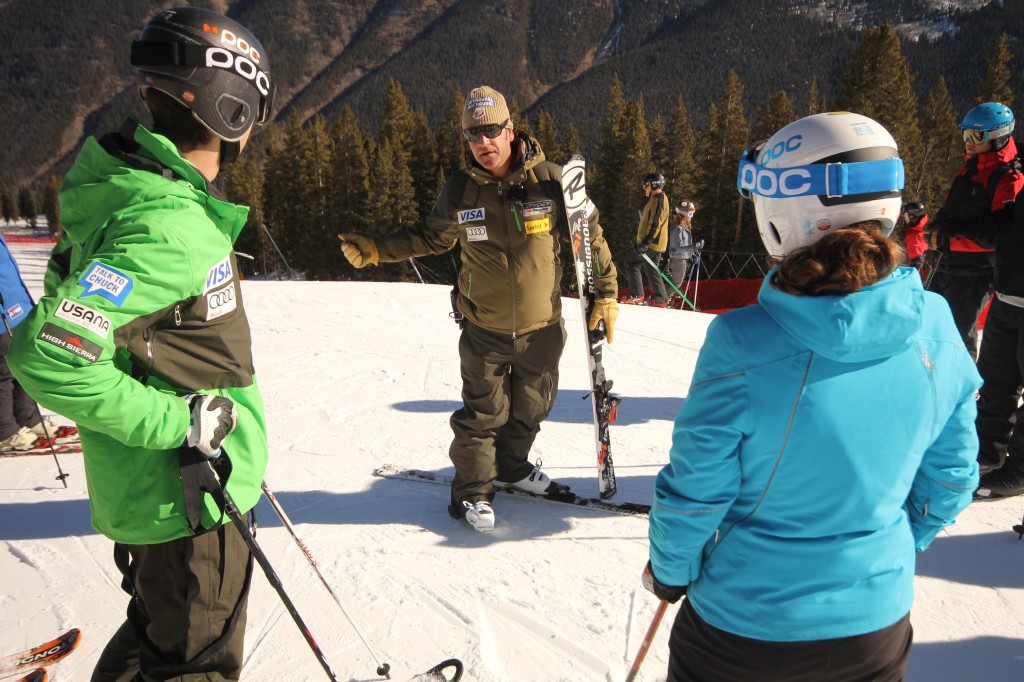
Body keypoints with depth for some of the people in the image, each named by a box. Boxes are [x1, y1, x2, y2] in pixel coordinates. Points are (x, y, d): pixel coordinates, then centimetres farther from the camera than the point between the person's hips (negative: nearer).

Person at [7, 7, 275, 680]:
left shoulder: (126, 186, 4)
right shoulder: (173, 226, -28)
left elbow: (73, 284, 16)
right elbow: (49, 354, -33)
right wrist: (177, 422, -23)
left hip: (150, 486, 9)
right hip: (189, 492, -9)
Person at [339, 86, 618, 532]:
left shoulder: (551, 181, -11)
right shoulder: (461, 190, -6)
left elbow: (590, 237, -1)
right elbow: (431, 237, 9)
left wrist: (605, 294, -1)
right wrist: (375, 250, 0)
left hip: (542, 327, 1)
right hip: (484, 330, -1)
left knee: (531, 407, 19)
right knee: (483, 412, 6)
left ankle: (511, 466, 45)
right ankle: (473, 490, 28)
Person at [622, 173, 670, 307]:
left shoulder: (658, 200, -14)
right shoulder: (657, 199, 19)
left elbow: (655, 225, -23)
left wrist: (645, 243, -27)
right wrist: (644, 242, 27)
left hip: (652, 244, -10)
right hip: (653, 244, 10)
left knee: (630, 263, -7)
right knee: (651, 270, 13)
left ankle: (637, 295, -6)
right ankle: (660, 300, 15)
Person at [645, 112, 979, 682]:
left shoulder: (743, 346, -28)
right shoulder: (938, 330, -13)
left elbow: (694, 490, -17)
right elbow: (949, 479, 0)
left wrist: (668, 570, 2)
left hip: (746, 622, -3)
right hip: (878, 618, 4)